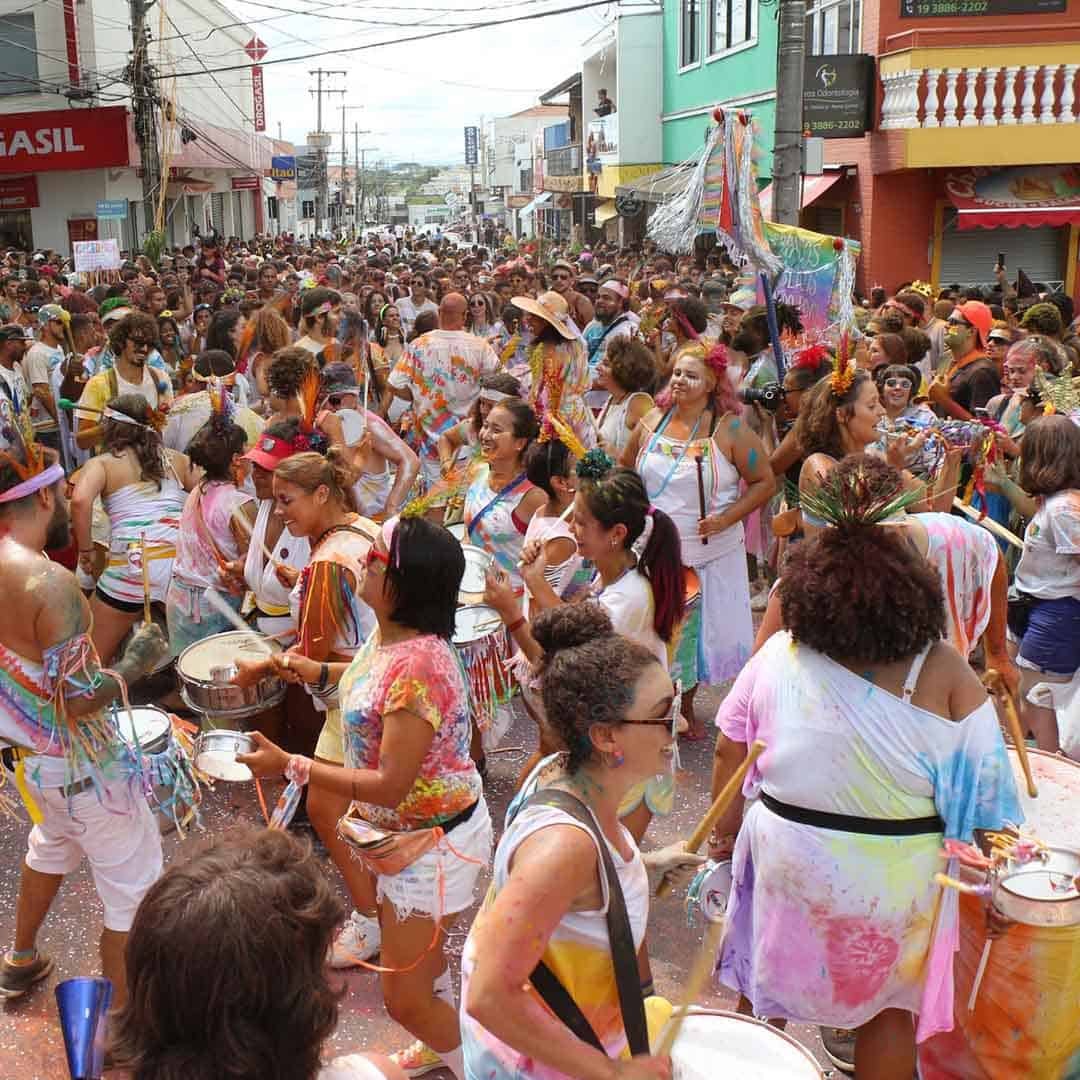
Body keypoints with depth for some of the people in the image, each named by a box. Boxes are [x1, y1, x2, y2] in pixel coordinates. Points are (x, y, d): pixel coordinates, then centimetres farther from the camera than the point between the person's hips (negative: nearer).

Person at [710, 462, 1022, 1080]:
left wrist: (727, 830, 11)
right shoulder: (943, 670, -17)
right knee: (890, 1007, 22)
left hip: (787, 862, 2)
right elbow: (982, 779, -13)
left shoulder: (777, 656, -12)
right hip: (893, 879, -1)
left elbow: (729, 752, -4)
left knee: (766, 990, 24)